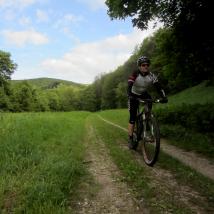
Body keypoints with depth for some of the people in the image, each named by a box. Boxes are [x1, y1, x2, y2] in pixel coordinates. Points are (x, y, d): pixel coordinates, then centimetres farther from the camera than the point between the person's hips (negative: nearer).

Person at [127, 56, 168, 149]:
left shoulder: (152, 75, -18)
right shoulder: (135, 74, -25)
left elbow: (158, 87, -25)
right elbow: (129, 87, -35)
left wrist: (164, 97, -42)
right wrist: (130, 97, -53)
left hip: (144, 94, 3)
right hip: (134, 95, -3)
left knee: (149, 100, -28)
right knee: (132, 117, -11)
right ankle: (130, 139, 1)